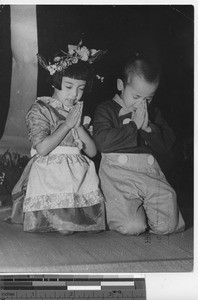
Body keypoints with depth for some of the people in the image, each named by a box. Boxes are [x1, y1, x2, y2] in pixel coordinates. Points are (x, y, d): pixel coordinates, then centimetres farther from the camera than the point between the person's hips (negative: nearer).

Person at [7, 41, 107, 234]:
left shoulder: (80, 111, 17)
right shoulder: (40, 109, -1)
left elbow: (92, 151, 10)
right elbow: (42, 148, -15)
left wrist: (79, 126, -4)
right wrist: (67, 124, -9)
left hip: (80, 173, 5)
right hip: (51, 173, -5)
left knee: (93, 225, -11)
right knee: (65, 228, -21)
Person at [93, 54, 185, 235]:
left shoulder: (153, 114, 18)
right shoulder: (106, 110, 2)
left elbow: (166, 146, 10)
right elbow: (103, 142, -15)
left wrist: (148, 128, -7)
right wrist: (134, 125, -11)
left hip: (150, 172, 5)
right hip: (119, 174, -4)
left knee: (167, 226, -9)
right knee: (132, 227, -20)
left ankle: (143, 209, 19)